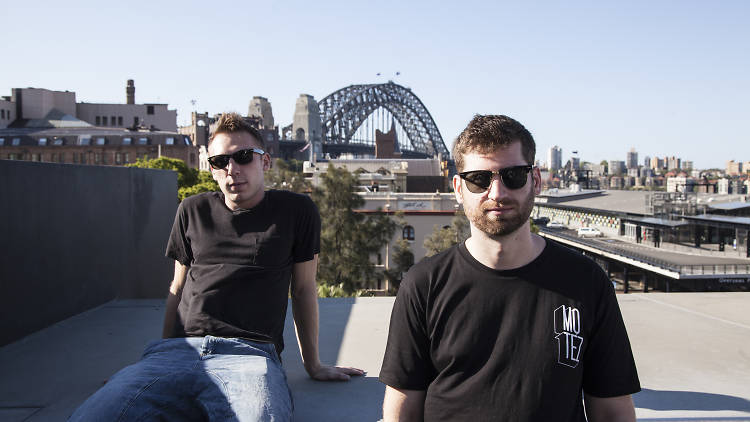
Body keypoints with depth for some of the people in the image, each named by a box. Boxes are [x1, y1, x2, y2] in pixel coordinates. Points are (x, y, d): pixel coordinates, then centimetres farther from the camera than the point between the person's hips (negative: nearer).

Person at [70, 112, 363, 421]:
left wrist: (313, 366, 22)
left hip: (250, 353, -2)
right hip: (179, 351, 3)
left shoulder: (296, 211, 11)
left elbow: (303, 289, 16)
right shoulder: (192, 211, 20)